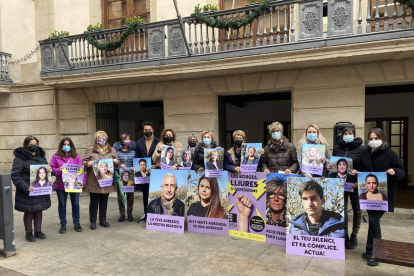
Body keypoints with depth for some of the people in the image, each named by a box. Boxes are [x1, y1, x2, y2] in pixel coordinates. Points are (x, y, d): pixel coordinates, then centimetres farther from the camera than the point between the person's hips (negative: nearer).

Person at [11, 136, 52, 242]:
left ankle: (38, 231, 28)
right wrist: (25, 186, -25)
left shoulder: (41, 156, 10)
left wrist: (49, 170, -3)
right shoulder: (20, 158, -10)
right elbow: (15, 175, -15)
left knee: (39, 210, 14)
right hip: (27, 191, -5)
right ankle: (29, 233, 22)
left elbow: (46, 169, 21)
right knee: (29, 211, 7)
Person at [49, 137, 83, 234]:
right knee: (62, 204, 10)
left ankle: (76, 223, 23)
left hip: (74, 184, 0)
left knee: (75, 204, 9)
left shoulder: (76, 156, 4)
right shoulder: (56, 156, 3)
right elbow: (52, 169, 2)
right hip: (60, 185, 0)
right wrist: (58, 170, -18)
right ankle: (63, 224, 23)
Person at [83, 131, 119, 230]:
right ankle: (93, 221, 14)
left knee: (104, 200, 11)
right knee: (94, 201, 3)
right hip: (94, 181, -3)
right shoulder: (90, 150, 5)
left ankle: (103, 220, 23)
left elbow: (117, 162, 16)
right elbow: (84, 162, 4)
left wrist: (116, 161, -6)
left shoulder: (112, 150, 12)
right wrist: (89, 163, -17)